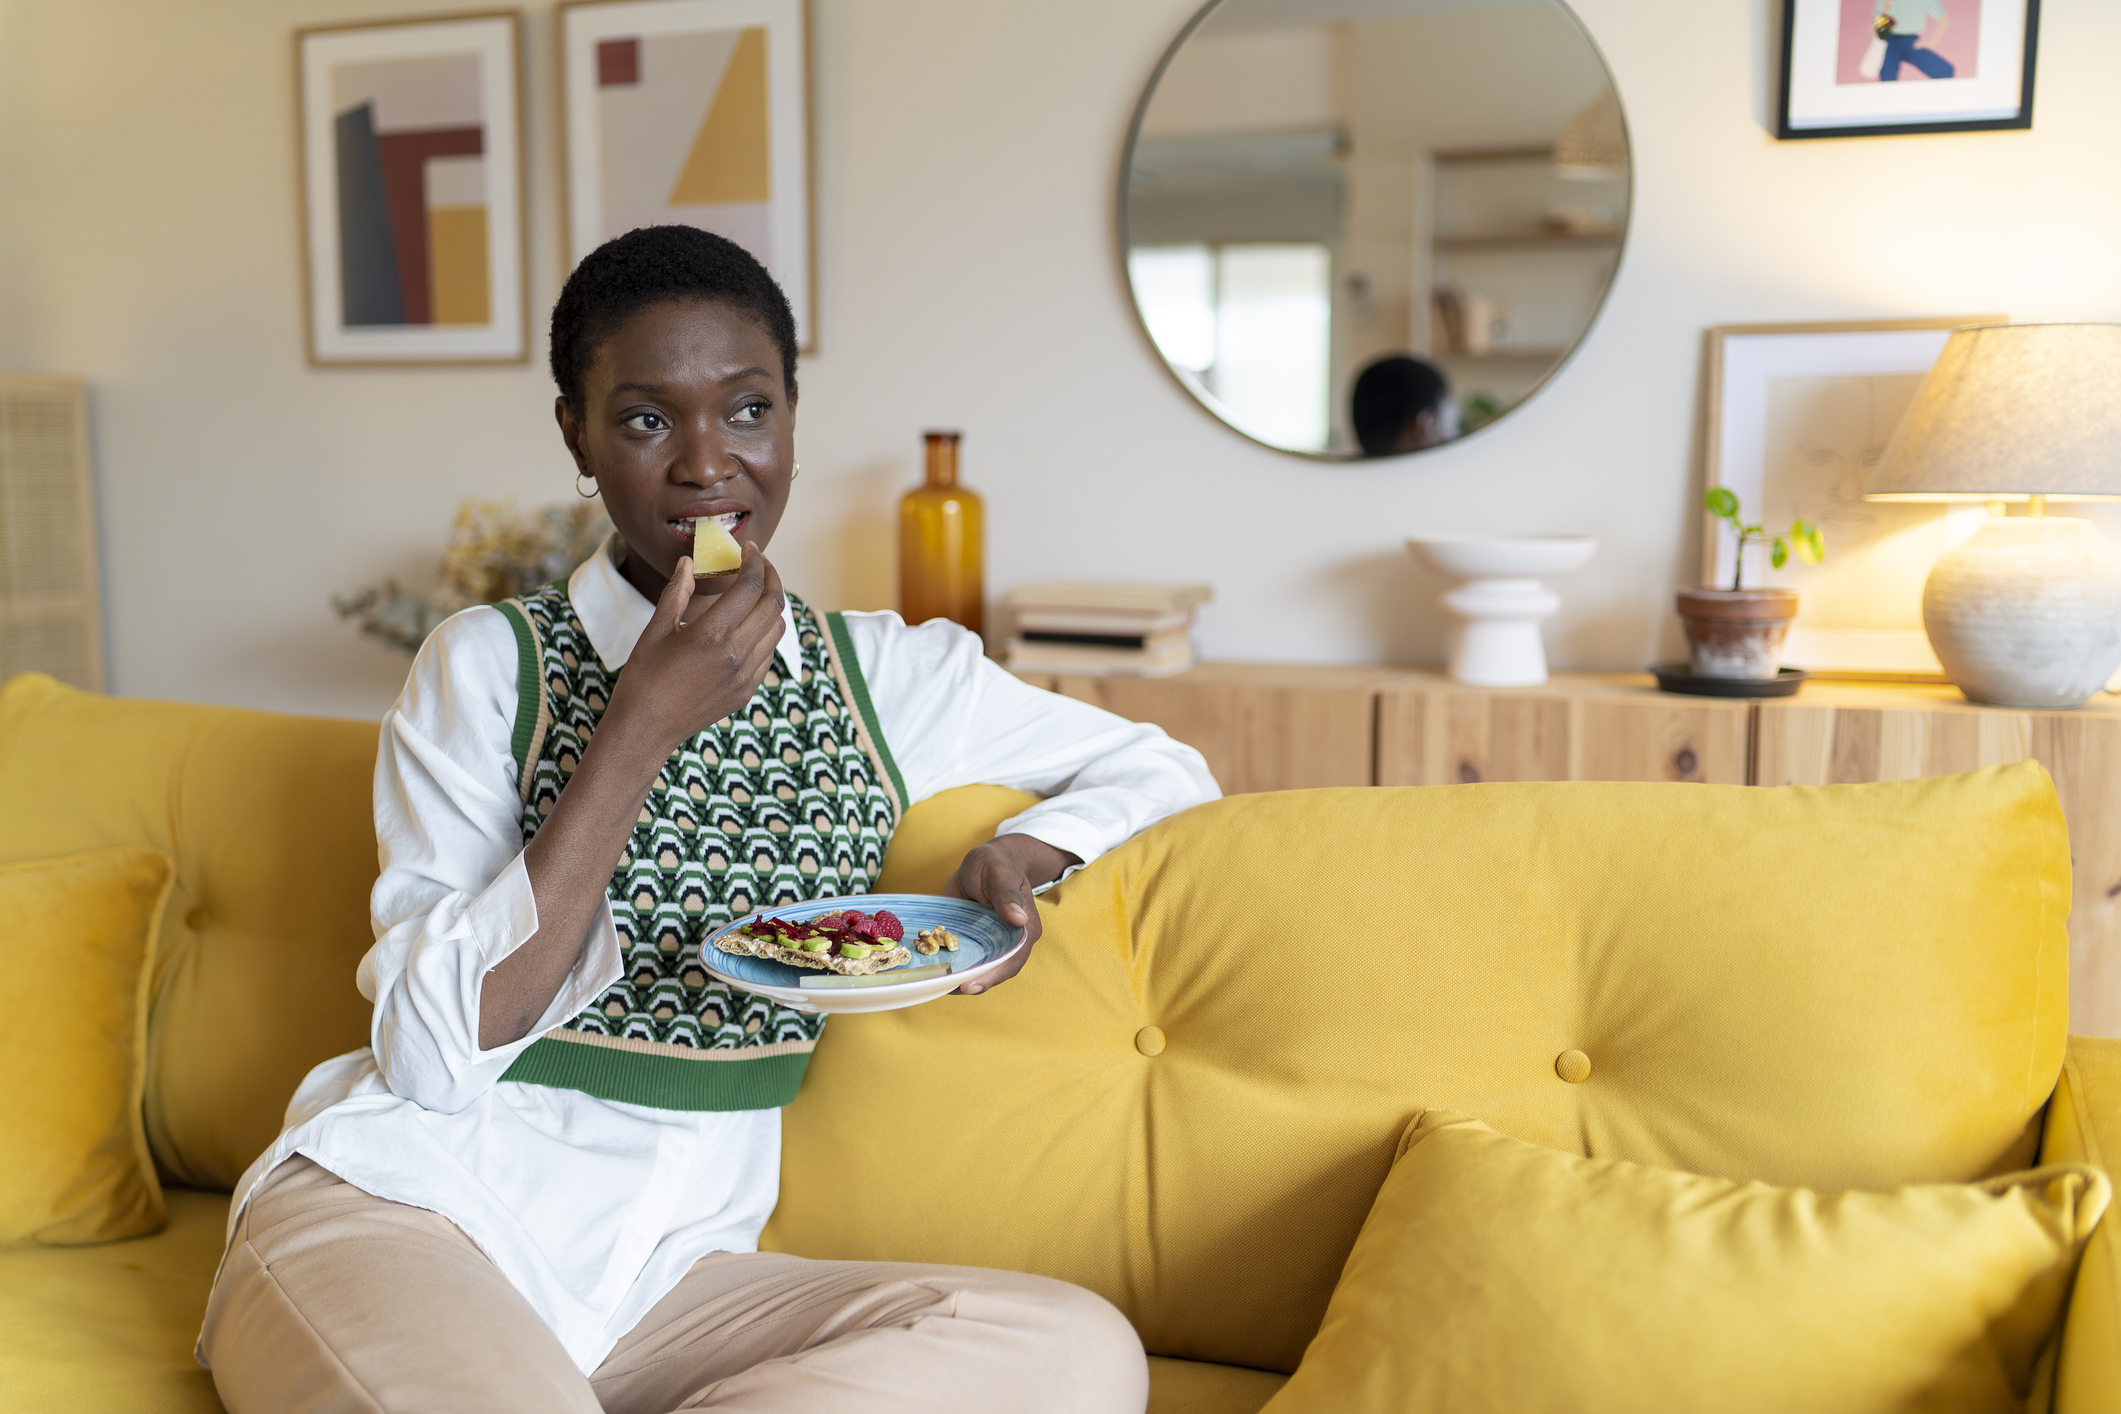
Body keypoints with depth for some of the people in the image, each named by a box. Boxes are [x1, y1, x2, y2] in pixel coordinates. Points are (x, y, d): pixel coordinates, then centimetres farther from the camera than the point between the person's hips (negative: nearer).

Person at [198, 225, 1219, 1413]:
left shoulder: (890, 677, 7)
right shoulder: (489, 665, -1)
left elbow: (1163, 767, 16)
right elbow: (434, 1051, -10)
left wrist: (1023, 853, -6)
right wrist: (641, 729, -16)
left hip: (669, 1272, 5)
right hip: (395, 1212, -4)